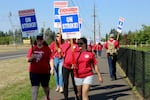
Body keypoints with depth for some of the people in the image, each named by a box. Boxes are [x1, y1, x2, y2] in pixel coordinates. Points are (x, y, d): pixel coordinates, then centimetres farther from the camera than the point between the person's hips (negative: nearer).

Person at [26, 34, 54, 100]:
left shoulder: (47, 48, -3)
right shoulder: (32, 48, 1)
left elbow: (50, 59, -5)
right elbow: (28, 60, 2)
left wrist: (52, 68, -15)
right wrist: (32, 57, -19)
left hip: (45, 72, 0)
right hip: (34, 72, 0)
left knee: (45, 87, 19)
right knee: (35, 87, -7)